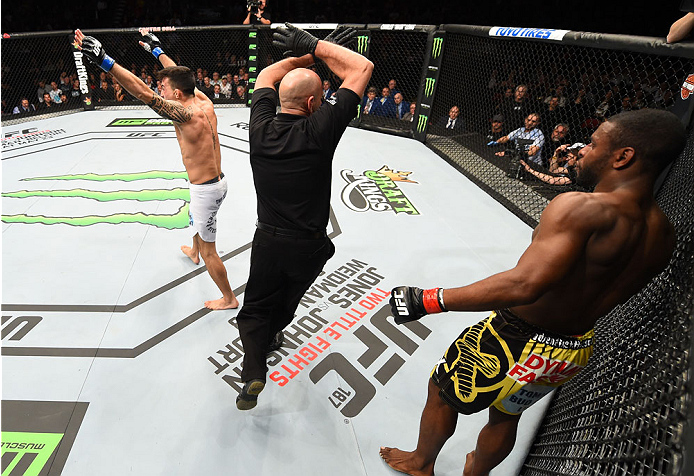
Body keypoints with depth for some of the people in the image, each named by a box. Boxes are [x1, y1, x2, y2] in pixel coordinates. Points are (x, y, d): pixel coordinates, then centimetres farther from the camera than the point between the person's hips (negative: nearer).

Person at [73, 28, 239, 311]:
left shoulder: (185, 114, -23)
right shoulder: (205, 103, 1)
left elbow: (145, 94, -31)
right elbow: (179, 75, 17)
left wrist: (104, 60, -31)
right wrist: (155, 49, 30)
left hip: (205, 190, -9)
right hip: (217, 181, 10)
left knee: (208, 251, 5)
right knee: (195, 216, 37)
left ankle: (229, 299, 20)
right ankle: (193, 252, 67)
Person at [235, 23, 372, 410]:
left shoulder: (261, 127, -9)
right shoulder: (319, 131, -21)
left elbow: (266, 76, 12)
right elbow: (362, 68, -14)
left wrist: (307, 54, 9)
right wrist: (315, 46, -6)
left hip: (268, 240, 2)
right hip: (308, 246, -1)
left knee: (256, 306, 19)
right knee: (285, 304, 26)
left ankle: (253, 372, 10)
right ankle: (269, 337, 52)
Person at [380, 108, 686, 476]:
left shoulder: (584, 208, -28)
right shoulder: (662, 235, -2)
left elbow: (525, 284, -39)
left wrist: (428, 300, -35)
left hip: (518, 340, -7)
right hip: (575, 352, 8)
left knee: (441, 393, 19)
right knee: (506, 415, 32)